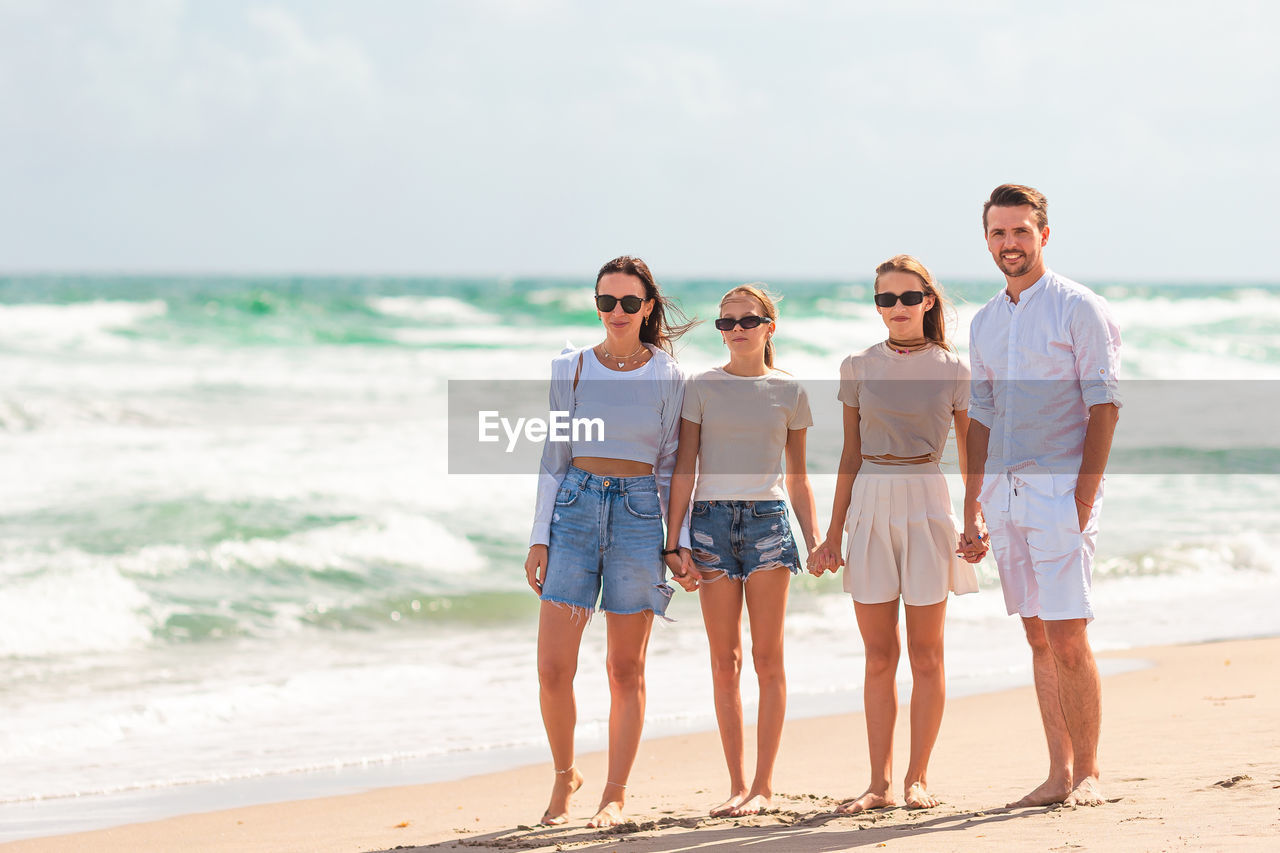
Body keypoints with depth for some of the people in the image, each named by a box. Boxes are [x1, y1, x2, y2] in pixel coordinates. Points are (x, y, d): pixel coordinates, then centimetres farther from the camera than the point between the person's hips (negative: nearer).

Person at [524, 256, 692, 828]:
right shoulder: (570, 369, 6)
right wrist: (540, 536, 3)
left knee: (626, 669, 2)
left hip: (639, 516, -1)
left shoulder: (668, 378, 3)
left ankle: (616, 794, 12)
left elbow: (672, 466, 7)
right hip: (575, 510, 1)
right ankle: (564, 775, 17)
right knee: (553, 669, -6)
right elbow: (554, 458, 8)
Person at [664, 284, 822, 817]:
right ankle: (736, 784, 5)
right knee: (724, 660, 1)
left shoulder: (788, 392, 8)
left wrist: (815, 538, 5)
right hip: (712, 519, 0)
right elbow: (684, 469, 3)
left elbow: (797, 476, 14)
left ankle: (764, 785, 2)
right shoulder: (701, 388, 5)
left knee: (767, 657, -1)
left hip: (768, 519, 0)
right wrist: (673, 544, -3)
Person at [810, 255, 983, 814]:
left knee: (925, 653, 1)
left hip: (925, 503, -2)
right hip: (870, 505, 2)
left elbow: (970, 453, 5)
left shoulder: (951, 370, 3)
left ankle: (917, 778, 9)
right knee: (878, 655, 3)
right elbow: (851, 455, 10)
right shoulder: (859, 368, 7)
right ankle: (879, 784, 6)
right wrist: (834, 531, 8)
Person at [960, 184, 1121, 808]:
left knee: (1068, 640, -10)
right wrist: (971, 511, 13)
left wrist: (1084, 497, -15)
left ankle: (1088, 775, -2)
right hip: (1004, 492, 6)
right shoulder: (985, 323, 16)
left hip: (1060, 490, -6)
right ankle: (1059, 774, 9)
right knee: (1039, 640, 6)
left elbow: (1104, 405, -8)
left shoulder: (1078, 308, -3)